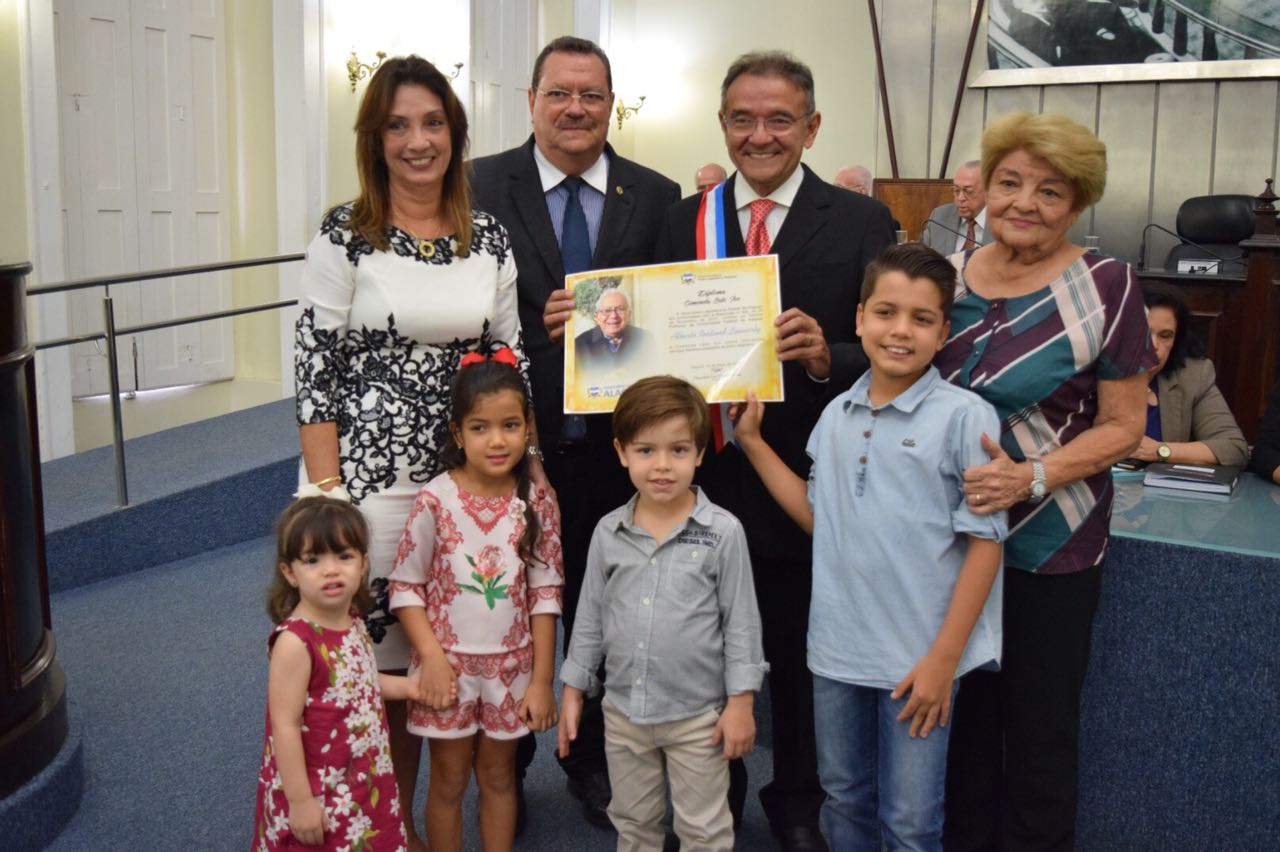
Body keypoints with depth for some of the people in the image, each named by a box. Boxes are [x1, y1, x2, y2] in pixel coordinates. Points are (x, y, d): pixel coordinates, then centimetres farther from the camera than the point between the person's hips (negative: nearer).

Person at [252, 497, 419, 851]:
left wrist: (405, 686, 8)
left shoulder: (352, 622, -1)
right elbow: (285, 726, -23)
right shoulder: (295, 641, -25)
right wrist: (299, 801, -20)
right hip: (319, 797, -8)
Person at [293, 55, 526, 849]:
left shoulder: (490, 238, 6)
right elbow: (315, 372, -6)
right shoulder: (345, 236, -4)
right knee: (369, 659, 3)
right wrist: (325, 497, -10)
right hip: (371, 480, -3)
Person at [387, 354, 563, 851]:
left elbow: (546, 595, -3)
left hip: (510, 666, 2)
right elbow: (405, 585, -7)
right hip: (450, 663, -2)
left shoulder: (537, 504, -7)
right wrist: (432, 655, -16)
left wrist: (542, 679, -3)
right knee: (449, 781, 13)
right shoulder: (435, 500, -14)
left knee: (497, 775, 18)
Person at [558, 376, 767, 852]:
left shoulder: (722, 532, -11)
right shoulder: (608, 532, -1)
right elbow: (590, 616, 7)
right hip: (623, 710, 4)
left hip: (698, 714, -3)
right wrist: (572, 691, 8)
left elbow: (741, 620, -7)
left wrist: (741, 701, -8)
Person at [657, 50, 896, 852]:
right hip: (707, 477, 2)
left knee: (801, 656, 15)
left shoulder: (863, 221, -4)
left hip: (807, 484, -2)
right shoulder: (685, 220, 5)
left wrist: (827, 356, -26)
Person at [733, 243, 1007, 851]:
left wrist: (944, 657, -14)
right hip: (836, 647, 5)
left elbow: (984, 543, -11)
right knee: (844, 801, 22)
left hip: (916, 657, -5)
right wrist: (752, 441, 7)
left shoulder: (965, 417, -12)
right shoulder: (838, 414, 4)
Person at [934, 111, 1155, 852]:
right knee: (958, 714, 16)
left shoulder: (1106, 285, -10)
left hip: (1049, 545, -3)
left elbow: (1123, 426, -9)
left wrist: (1031, 477, -23)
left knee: (1039, 728, 10)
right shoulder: (946, 273, 1)